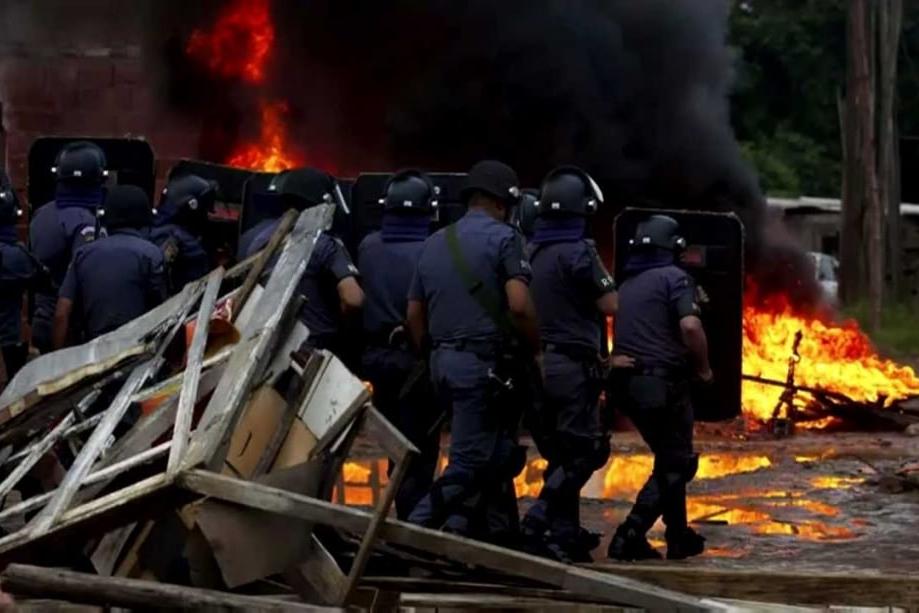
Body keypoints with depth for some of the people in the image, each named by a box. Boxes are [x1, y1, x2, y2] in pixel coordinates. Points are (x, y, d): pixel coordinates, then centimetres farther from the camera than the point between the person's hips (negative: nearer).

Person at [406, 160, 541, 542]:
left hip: (443, 362, 8)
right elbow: (519, 304, -16)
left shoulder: (435, 244, 16)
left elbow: (414, 314, 17)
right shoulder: (502, 237, -5)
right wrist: (535, 350, -3)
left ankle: (502, 534, 16)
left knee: (492, 456, 16)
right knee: (468, 463, -7)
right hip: (485, 363, -8)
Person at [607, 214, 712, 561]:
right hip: (664, 383, -8)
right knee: (675, 465, 0)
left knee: (668, 458, 21)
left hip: (629, 382, 8)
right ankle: (630, 536, -11)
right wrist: (703, 367, -7)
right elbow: (690, 326, -19)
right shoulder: (674, 278, -7)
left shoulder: (627, 284, 16)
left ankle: (679, 538, 25)